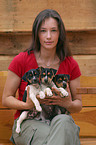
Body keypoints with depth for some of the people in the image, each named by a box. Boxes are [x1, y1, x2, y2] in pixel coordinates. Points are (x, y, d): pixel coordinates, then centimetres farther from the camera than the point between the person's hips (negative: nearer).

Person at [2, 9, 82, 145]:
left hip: (61, 120, 3)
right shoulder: (21, 61, -4)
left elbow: (78, 105, 10)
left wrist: (69, 104, -15)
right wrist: (27, 105, -19)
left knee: (63, 121, -36)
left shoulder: (71, 65, 2)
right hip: (27, 122, -3)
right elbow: (6, 99, 2)